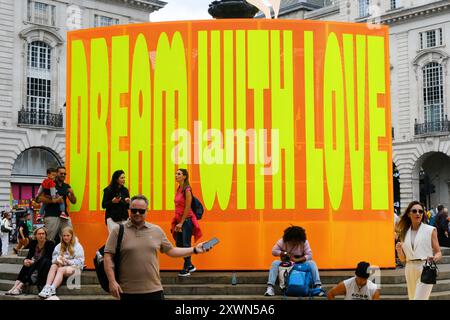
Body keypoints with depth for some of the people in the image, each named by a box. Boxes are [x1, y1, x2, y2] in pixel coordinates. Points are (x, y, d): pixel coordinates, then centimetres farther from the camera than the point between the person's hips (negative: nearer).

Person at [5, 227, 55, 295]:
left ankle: (19, 287, -39)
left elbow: (46, 258, -17)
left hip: (45, 267, -4)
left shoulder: (50, 244, -10)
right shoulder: (33, 243, 5)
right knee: (27, 264, -27)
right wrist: (25, 260, -24)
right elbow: (29, 256, 0)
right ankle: (15, 286, -39)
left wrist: (34, 262, -28)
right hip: (34, 266, 4)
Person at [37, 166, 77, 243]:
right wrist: (54, 200, -16)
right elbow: (40, 198, -8)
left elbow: (73, 201, 15)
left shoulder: (67, 187, 15)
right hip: (52, 216, -5)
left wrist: (72, 194, -6)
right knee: (48, 240, -5)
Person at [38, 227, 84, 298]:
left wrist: (68, 261, -19)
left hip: (74, 267, -4)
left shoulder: (77, 246, 2)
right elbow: (54, 258, 10)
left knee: (60, 269, -34)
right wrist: (58, 260, -13)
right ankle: (47, 287, -46)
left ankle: (52, 289, -54)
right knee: (53, 266, -28)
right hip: (61, 266, 4)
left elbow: (80, 261, -7)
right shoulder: (59, 246, 17)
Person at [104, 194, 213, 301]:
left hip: (154, 290, 3)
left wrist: (194, 250, 12)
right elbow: (108, 257, -5)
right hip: (128, 292, -2)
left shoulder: (157, 230, 9)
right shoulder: (118, 230, -1)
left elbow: (170, 251, 18)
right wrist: (112, 281, -14)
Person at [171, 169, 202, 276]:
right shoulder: (179, 189, 9)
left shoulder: (187, 189, -15)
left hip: (187, 220, -8)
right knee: (179, 244, 11)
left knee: (186, 244, -2)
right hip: (179, 220, 8)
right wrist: (177, 222, 8)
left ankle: (186, 269, 7)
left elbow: (187, 208, -16)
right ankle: (190, 266, 24)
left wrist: (181, 223, -14)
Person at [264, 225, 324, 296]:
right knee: (275, 263, -28)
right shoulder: (282, 242, -14)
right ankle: (270, 287, -35)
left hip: (301, 263, 0)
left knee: (312, 263, -28)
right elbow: (274, 251, -12)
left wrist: (297, 260, -33)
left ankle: (318, 286, -30)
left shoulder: (304, 242, -14)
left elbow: (309, 255, -19)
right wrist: (285, 253, -26)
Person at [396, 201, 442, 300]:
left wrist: (434, 258, -21)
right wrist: (399, 250, -8)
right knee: (412, 297, 11)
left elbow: (438, 253, 1)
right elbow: (403, 259, 13)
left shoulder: (430, 230, 1)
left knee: (419, 298, -13)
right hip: (410, 270, 5)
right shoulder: (404, 233, 10)